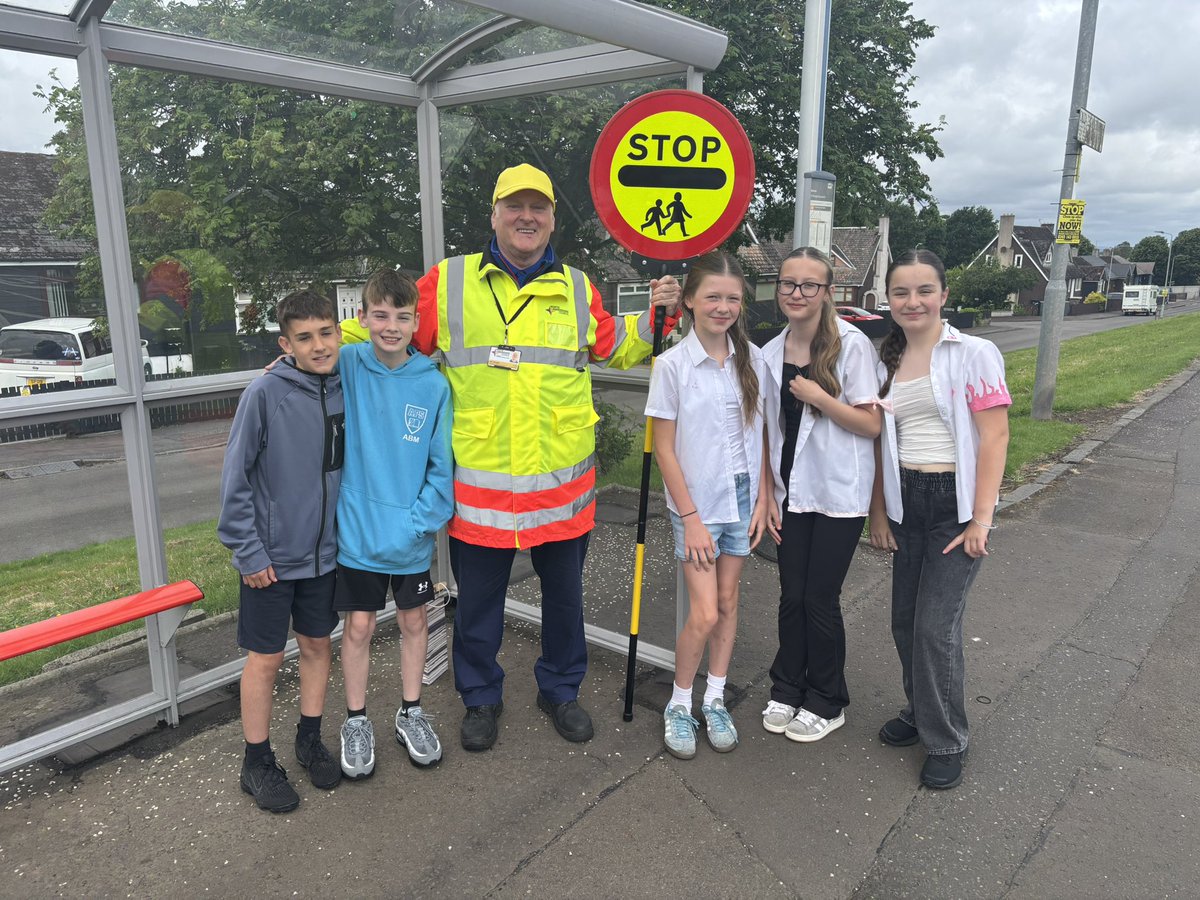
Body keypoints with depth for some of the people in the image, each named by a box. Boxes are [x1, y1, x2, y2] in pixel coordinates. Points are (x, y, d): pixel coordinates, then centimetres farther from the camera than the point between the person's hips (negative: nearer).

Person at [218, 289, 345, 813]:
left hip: (323, 552, 5)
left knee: (318, 645, 16)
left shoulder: (345, 391, -2)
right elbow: (236, 480, -13)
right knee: (265, 659, 8)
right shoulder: (265, 394, -17)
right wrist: (248, 552, -13)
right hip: (271, 558, -4)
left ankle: (310, 740, 36)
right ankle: (257, 762, 26)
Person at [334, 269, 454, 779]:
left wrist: (420, 522, -12)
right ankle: (356, 721, 32)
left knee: (414, 621, 16)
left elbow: (441, 465, -7)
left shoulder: (434, 384, -9)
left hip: (413, 537, 1)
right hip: (357, 532, -1)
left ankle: (411, 713, 38)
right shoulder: (346, 366, -10)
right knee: (359, 625, 11)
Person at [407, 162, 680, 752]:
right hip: (479, 478, -2)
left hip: (562, 477, 2)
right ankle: (481, 697, 35)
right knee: (477, 598, 12)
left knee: (564, 593, 16)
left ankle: (561, 688, 38)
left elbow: (617, 349, 18)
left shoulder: (576, 289, 8)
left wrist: (655, 315, 3)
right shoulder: (450, 282, 1)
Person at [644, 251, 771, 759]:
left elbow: (762, 435, 7)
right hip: (696, 503, -4)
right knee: (704, 614, -5)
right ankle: (678, 706, 18)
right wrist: (690, 517, -12)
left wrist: (763, 500, 1)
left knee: (728, 602, 12)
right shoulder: (672, 364, -11)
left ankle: (715, 701, 29)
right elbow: (664, 449, -10)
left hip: (742, 497, 4)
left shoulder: (752, 359, 1)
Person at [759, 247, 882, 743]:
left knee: (820, 599, 3)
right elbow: (771, 431, 9)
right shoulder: (771, 353, 4)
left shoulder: (851, 345, -10)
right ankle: (786, 690, 30)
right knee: (791, 596, 10)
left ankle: (827, 703, 24)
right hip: (793, 491, 4)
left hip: (840, 494, -4)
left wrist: (819, 398, -22)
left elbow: (872, 424, -11)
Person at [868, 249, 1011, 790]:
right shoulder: (886, 364, 9)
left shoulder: (973, 354, -7)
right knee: (905, 620, 10)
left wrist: (981, 519, -14)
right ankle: (920, 711, 32)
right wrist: (878, 513, 9)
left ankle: (947, 741, 13)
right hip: (905, 502, 5)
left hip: (955, 503, -5)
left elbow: (994, 437, -11)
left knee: (936, 625, -6)